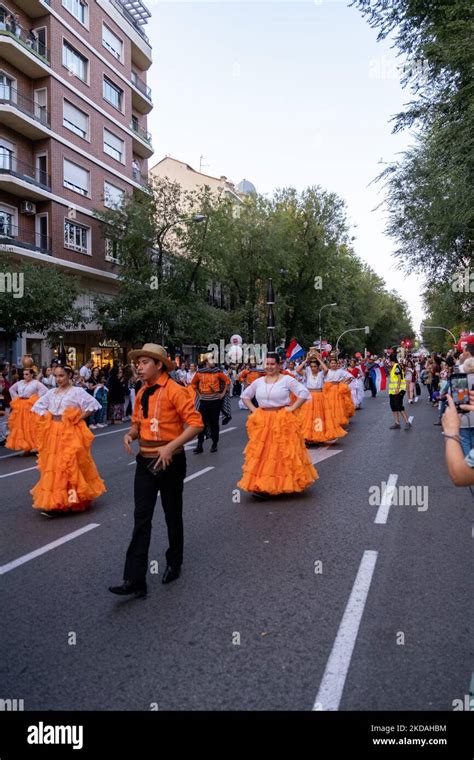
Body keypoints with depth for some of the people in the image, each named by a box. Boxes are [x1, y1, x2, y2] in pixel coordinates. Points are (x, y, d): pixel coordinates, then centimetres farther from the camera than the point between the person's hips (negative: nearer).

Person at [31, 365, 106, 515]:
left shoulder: (77, 391, -6)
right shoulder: (51, 392, 10)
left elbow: (92, 405, -12)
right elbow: (38, 406, 19)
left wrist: (78, 419, -11)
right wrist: (47, 419, 6)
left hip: (70, 433, -5)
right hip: (53, 433, 5)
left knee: (69, 465, -6)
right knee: (52, 466, 5)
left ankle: (72, 500, 0)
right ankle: (53, 503, 12)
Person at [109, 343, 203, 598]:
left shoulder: (175, 391, -15)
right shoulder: (141, 393, 6)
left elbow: (195, 423, -18)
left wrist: (171, 446, -27)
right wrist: (130, 434, -7)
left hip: (170, 462, -5)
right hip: (145, 462, 5)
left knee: (172, 517, 13)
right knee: (141, 520, 0)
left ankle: (174, 564, 35)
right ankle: (135, 580, 3)